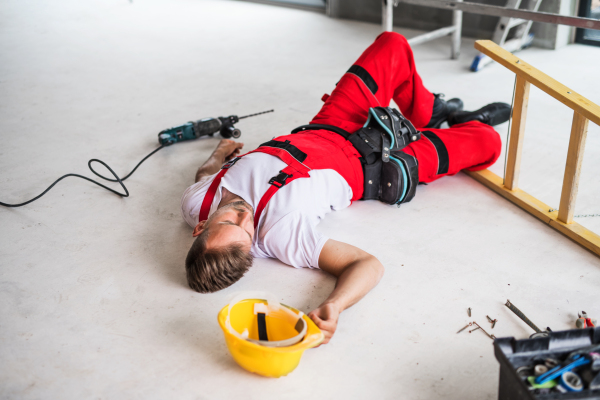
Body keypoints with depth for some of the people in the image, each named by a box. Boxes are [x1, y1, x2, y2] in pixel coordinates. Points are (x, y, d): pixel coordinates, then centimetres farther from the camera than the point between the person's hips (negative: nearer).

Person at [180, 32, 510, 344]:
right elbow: (369, 263, -44)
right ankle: (469, 123, 46)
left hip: (316, 133, 6)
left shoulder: (194, 204, -25)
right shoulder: (279, 236, -43)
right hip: (359, 166, -5)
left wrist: (220, 152, 19)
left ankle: (430, 113, 38)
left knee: (393, 44, 9)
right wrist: (334, 305, -62)